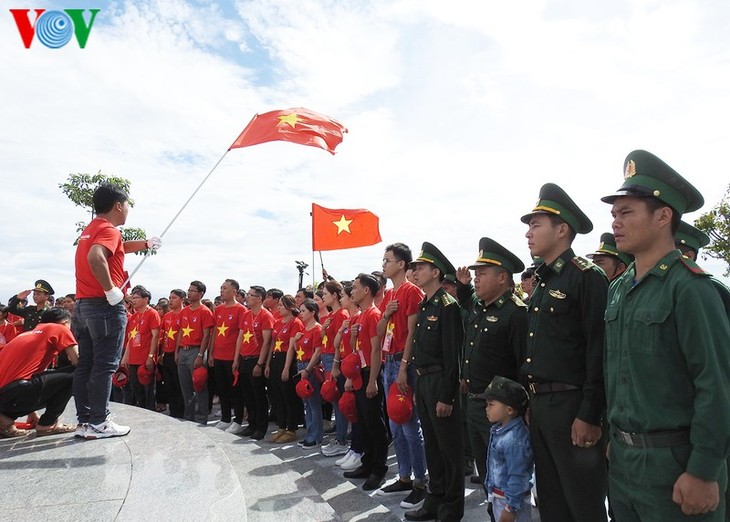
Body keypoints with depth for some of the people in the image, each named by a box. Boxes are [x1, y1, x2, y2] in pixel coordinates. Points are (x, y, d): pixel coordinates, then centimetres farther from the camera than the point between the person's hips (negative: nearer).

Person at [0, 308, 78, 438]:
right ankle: (47, 424, 8)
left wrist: (35, 418, 40)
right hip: (14, 392, -9)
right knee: (73, 377, 4)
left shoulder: (28, 334, 28)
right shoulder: (59, 329, 5)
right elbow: (77, 361, -1)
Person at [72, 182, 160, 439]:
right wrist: (111, 290, -25)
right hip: (106, 305, -9)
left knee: (85, 365, 10)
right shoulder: (108, 229, -12)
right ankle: (98, 423, -1)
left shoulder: (91, 229, 18)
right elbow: (96, 257, -32)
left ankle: (84, 421, 15)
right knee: (104, 366, -5)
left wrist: (145, 243, 40)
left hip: (84, 304, 10)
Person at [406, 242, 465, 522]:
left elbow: (452, 355, -17)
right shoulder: (424, 306, 11)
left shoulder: (448, 306, -14)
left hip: (439, 382, -9)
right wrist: (417, 385, 15)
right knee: (431, 443, 18)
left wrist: (446, 396, -19)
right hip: (422, 381, 9)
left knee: (449, 447, 5)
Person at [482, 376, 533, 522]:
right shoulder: (499, 430, -1)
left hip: (512, 499, -9)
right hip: (497, 496, 9)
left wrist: (510, 508, -21)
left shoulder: (514, 441, -29)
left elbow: (517, 477, -26)